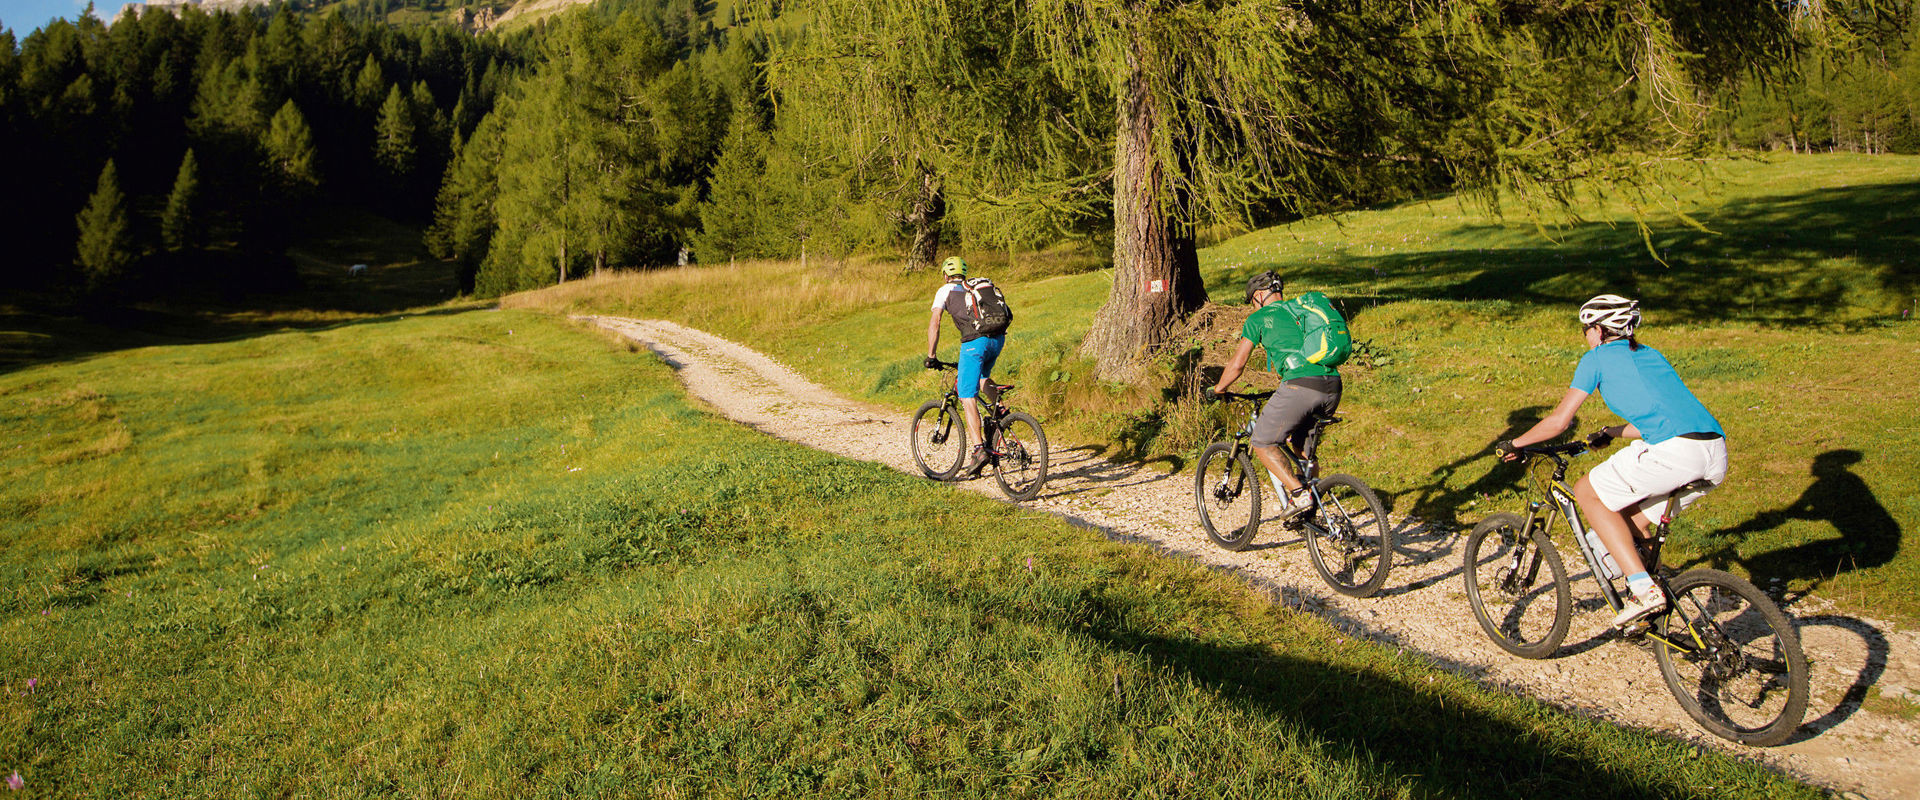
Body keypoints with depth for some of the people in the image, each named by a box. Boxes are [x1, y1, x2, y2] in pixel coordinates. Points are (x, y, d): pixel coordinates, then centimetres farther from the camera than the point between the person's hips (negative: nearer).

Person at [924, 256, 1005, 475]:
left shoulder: (945, 291, 14)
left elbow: (934, 323, 4)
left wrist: (931, 356, 7)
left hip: (974, 341, -6)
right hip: (998, 338, 6)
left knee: (967, 396, -2)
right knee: (982, 374, 35)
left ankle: (978, 448, -15)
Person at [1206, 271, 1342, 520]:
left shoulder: (1259, 318, 10)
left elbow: (1237, 364, 10)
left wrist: (1217, 389, 27)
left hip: (1300, 386, -7)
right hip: (1332, 387, 7)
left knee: (1263, 444, 7)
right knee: (1302, 444, 26)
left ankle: (1299, 494, -8)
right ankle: (1312, 509, 22)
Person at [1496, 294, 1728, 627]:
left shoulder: (1598, 357, 9)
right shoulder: (1649, 354, 30)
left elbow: (1559, 421, 7)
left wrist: (1514, 444, 21)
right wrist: (1610, 433, 52)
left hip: (1675, 450, -8)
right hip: (1716, 454, 8)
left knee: (1588, 493, 10)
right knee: (1630, 520, 23)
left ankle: (1643, 589, -1)